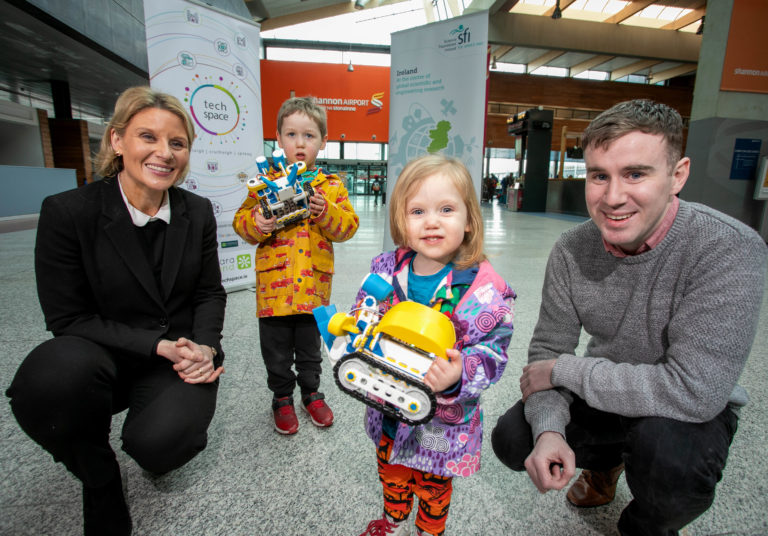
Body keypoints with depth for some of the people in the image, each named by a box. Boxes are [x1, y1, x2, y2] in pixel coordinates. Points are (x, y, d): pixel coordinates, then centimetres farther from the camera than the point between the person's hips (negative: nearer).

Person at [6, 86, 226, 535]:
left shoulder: (198, 213, -2)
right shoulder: (67, 212, -12)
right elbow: (68, 318, -10)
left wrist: (204, 347, -13)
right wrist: (158, 345, -20)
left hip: (182, 357, 1)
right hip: (102, 357, 0)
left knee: (158, 445, -25)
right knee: (53, 377, -34)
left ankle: (175, 420, 17)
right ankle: (99, 479, -1)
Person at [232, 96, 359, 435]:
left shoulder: (331, 185, 2)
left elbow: (348, 227, -3)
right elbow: (241, 219, 3)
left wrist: (326, 212, -21)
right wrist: (256, 224, -19)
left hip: (314, 283, 1)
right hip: (274, 281, 0)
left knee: (310, 345, 18)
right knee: (276, 349, 13)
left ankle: (311, 392, 40)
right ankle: (282, 397, 36)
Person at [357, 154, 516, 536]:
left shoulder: (484, 288, -22)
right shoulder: (386, 270, -10)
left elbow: (492, 355, -19)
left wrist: (458, 377, -37)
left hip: (444, 420, -4)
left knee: (433, 488, 23)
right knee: (390, 471, 30)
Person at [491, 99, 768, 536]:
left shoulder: (731, 250, -28)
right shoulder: (571, 251, -14)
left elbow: (694, 391, -32)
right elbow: (548, 350, -9)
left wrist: (563, 369, -25)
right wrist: (548, 429, -26)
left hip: (695, 410, -3)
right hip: (607, 396, 4)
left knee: (668, 451, -35)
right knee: (513, 439, -10)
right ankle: (606, 459, 23)